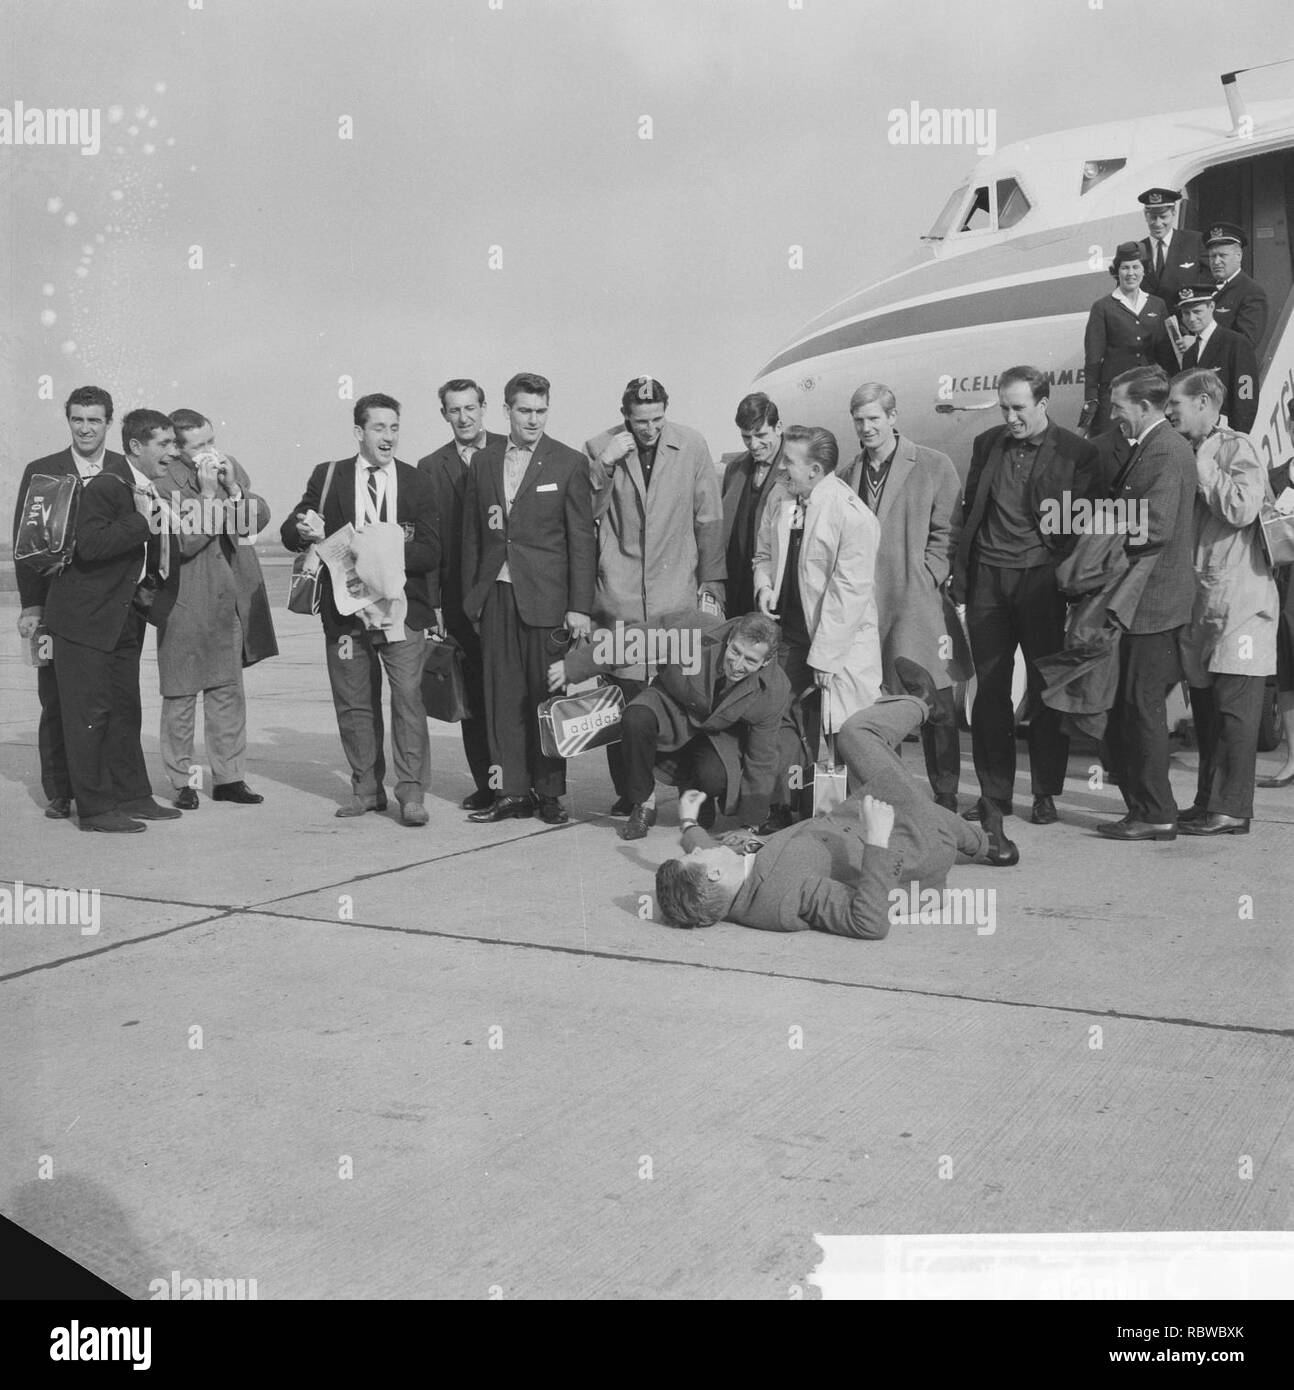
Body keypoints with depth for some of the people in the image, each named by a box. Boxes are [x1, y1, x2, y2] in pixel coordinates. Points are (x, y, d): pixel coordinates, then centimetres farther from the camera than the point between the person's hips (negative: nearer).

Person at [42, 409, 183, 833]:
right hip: (86, 617, -9)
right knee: (89, 711, -4)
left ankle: (131, 795, 21)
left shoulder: (151, 491, 11)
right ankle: (94, 808, 1)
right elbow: (90, 545, -29)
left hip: (126, 615, 9)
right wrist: (144, 524, -26)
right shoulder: (105, 487, -15)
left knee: (125, 707, 13)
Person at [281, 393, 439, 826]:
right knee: (354, 704, 9)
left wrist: (387, 554, -18)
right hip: (346, 610, 2)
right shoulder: (328, 477, 7)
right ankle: (366, 787, 22)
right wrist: (305, 531, -18)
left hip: (401, 608, -1)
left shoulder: (416, 482, 5)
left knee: (408, 698, -7)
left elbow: (430, 552, -1)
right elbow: (289, 533, 6)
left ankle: (411, 790, 0)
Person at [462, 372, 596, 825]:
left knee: (545, 697, 0)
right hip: (495, 596, 3)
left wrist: (579, 606, -7)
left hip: (545, 596, -3)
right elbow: (471, 533, 14)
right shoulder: (483, 462, 11)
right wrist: (470, 596, 9)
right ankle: (511, 791, 10)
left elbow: (582, 539, -2)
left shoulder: (569, 463, 0)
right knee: (502, 698, 3)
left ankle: (549, 793, 11)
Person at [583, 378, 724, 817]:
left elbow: (709, 521, 8)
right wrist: (605, 466, -11)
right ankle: (628, 793, 9)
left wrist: (712, 583, 6)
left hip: (677, 593, 0)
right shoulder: (599, 449, 4)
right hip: (619, 595, 0)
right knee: (623, 696, -2)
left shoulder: (692, 447, 4)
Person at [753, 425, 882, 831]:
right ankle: (781, 808, 16)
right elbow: (765, 553, 21)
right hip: (789, 632, 6)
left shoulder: (853, 517, -17)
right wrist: (765, 585, -1)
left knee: (836, 734, 0)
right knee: (783, 720, 6)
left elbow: (849, 593, -18)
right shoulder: (781, 498, 5)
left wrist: (824, 658, -18)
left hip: (839, 644, -6)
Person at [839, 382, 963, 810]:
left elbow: (948, 531, 2)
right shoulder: (849, 475, 17)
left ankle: (946, 798, 4)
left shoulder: (934, 466, 4)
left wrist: (925, 578, -8)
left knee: (934, 702, -5)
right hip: (863, 605, 4)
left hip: (916, 602, -4)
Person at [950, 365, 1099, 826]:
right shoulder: (987, 444, 11)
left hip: (1040, 577, -3)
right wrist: (960, 578, 7)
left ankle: (1045, 794, 11)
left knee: (1045, 690, 1)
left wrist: (1061, 518, -16)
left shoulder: (1077, 453, 0)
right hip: (987, 577, 3)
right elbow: (970, 511, 13)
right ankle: (993, 794, 13)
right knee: (988, 690, 4)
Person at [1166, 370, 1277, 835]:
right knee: (1206, 706, 10)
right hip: (1202, 600, 8)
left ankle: (1231, 809, -5)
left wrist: (1204, 468, -10)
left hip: (1240, 600, -8)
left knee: (1234, 708, -7)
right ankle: (1208, 803, 16)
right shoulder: (1188, 455, 19)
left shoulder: (1236, 449, -5)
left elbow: (1243, 508, -19)